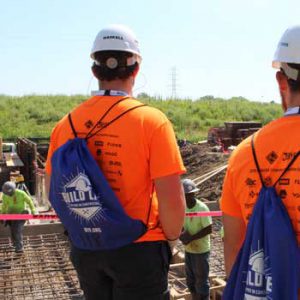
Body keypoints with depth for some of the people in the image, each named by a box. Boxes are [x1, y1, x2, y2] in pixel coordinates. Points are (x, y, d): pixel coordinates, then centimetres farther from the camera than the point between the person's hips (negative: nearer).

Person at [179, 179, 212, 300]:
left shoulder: (202, 208, -18)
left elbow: (208, 229, -20)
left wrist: (191, 237, -22)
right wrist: (182, 234, -10)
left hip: (201, 250, -7)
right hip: (188, 250, 7)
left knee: (201, 280, 2)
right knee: (191, 280, 18)